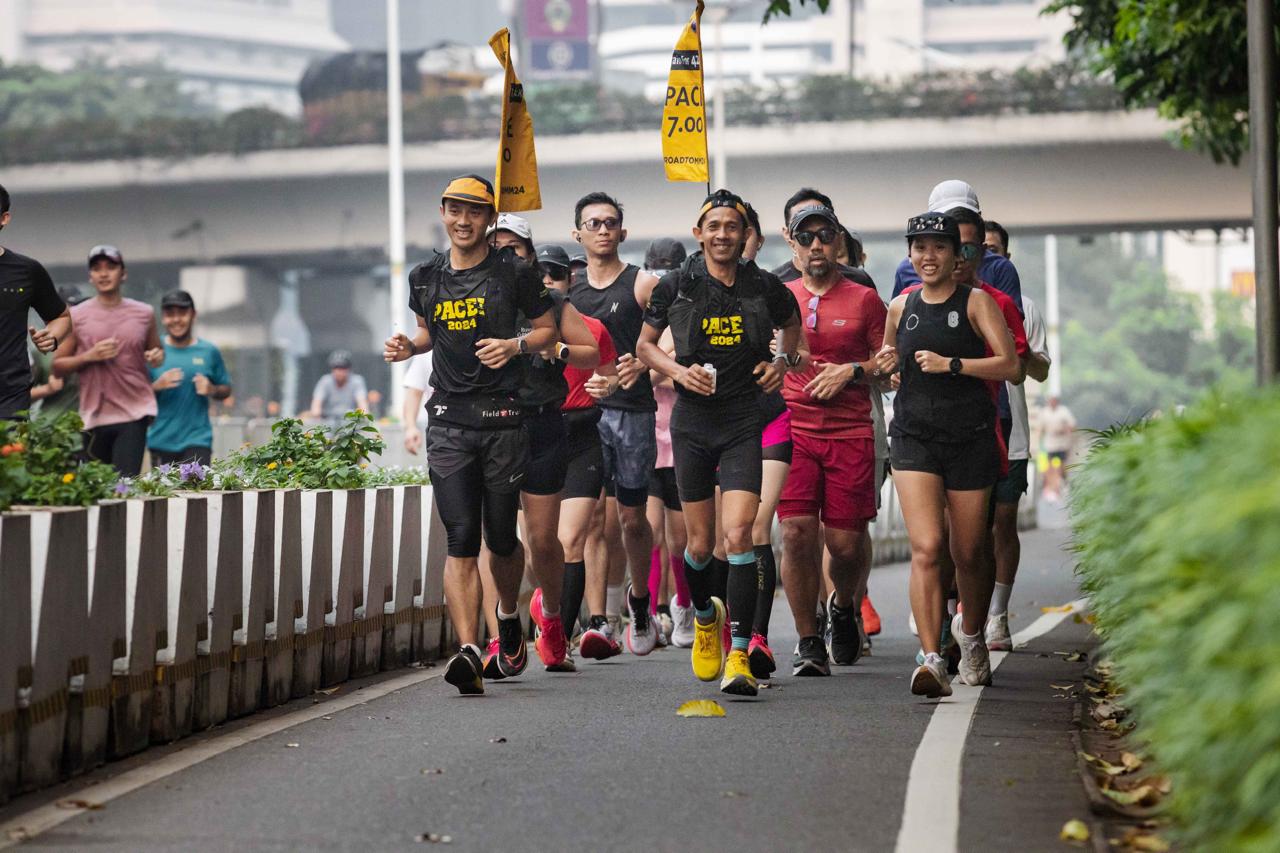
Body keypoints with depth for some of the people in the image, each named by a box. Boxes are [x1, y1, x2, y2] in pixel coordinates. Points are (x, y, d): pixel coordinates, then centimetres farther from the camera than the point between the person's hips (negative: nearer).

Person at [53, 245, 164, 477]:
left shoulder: (144, 314, 8)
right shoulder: (77, 316, 4)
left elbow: (157, 350, 25)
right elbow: (57, 367, 6)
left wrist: (157, 356, 1)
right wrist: (89, 356, -10)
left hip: (134, 414, -1)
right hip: (94, 414, 1)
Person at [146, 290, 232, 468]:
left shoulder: (209, 351, 5)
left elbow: (226, 390, 13)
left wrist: (211, 390, -9)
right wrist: (157, 386, -15)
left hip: (197, 440, -1)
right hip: (161, 440, 1)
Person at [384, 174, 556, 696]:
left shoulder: (513, 274, 1)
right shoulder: (426, 278, 11)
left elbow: (548, 331, 8)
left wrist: (515, 345, -11)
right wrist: (408, 347, 6)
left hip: (503, 420, -2)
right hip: (449, 421, 2)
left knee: (501, 538, 6)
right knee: (461, 540, -9)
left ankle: (509, 619, 37)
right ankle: (469, 650, -18)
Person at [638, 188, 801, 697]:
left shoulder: (764, 287, 1)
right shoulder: (676, 287, -1)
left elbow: (792, 322, 23)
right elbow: (645, 344, 12)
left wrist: (783, 360, 5)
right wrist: (677, 370, -6)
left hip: (743, 424, -1)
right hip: (692, 421, 1)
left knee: (738, 534, -16)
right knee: (700, 543, 8)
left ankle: (739, 656, -15)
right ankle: (704, 616, 40)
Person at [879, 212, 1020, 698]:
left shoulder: (976, 302, 0)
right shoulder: (901, 307, 11)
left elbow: (1010, 366, -9)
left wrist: (952, 364, -18)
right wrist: (886, 364, 5)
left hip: (970, 438, -1)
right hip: (914, 437, 1)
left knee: (967, 553, 8)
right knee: (926, 548, -16)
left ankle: (972, 639, 36)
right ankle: (931, 661, -24)